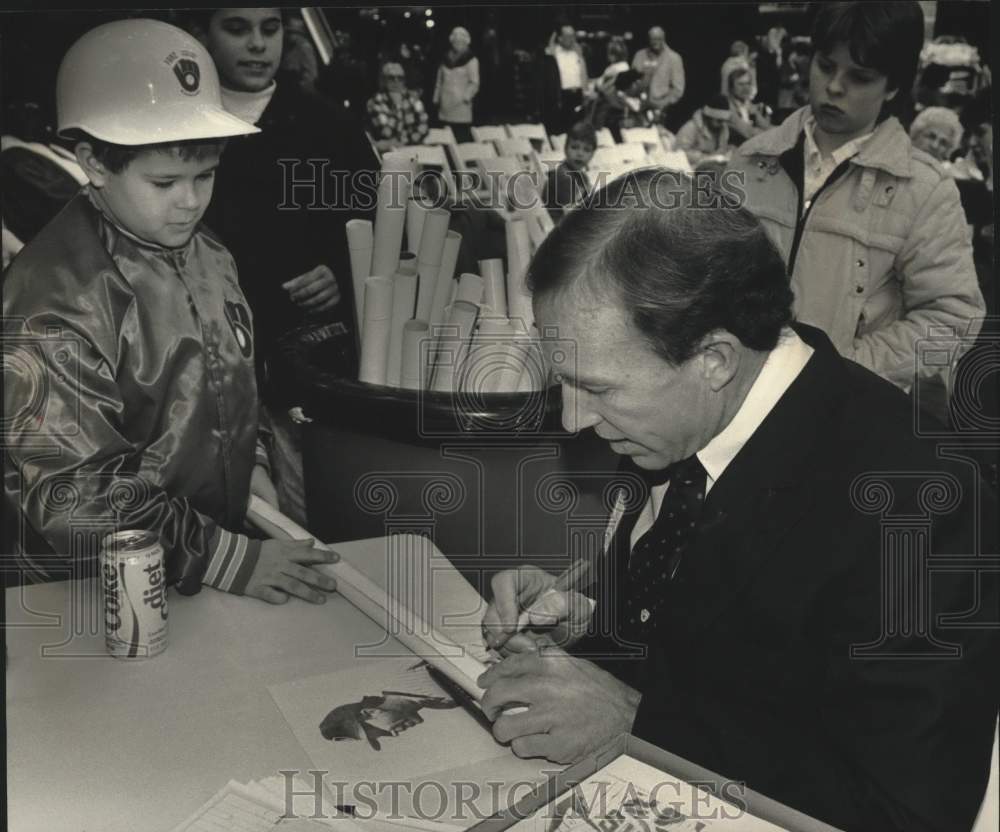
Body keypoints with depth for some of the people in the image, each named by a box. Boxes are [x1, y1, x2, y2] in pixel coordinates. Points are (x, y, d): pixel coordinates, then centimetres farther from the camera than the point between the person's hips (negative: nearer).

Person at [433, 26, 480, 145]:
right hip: (445, 109, 5)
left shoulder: (471, 60, 1)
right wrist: (436, 99, 14)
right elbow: (439, 82, 20)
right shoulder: (446, 60, 16)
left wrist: (465, 97, -14)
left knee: (462, 139, -10)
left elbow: (474, 83, -4)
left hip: (461, 108, -5)